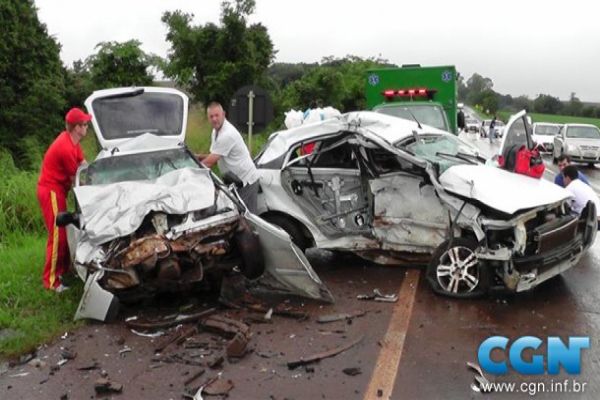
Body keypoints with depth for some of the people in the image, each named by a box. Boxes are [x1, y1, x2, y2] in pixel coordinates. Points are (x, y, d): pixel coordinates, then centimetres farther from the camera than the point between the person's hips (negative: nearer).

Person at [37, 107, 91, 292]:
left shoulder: (71, 139, 4)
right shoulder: (67, 148, -25)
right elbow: (75, 179, -15)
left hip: (56, 189, 10)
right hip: (51, 190, -10)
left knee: (63, 231, 16)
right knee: (57, 235, -9)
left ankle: (63, 269, 27)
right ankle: (51, 280, -3)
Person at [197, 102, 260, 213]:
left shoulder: (227, 134, -26)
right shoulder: (216, 131, 7)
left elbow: (210, 162, -24)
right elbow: (215, 157, 16)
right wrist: (200, 157, 0)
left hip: (246, 180, -9)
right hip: (235, 179, 9)